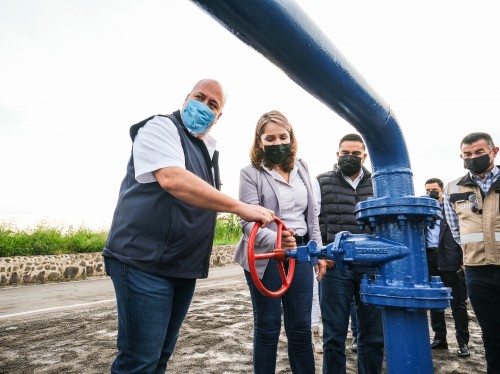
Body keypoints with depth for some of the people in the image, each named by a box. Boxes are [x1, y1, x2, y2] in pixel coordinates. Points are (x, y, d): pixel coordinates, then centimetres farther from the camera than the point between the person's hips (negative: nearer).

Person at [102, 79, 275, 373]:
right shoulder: (161, 127, -8)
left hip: (184, 266, 8)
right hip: (144, 261, -8)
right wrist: (241, 207, -28)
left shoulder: (208, 150, 15)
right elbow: (172, 180, -28)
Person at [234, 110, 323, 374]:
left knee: (301, 327, 12)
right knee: (267, 328, 8)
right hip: (265, 257, -4)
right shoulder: (250, 173, -5)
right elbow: (248, 222, -15)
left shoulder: (301, 169, 10)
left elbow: (311, 215, 15)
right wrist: (276, 241, -32)